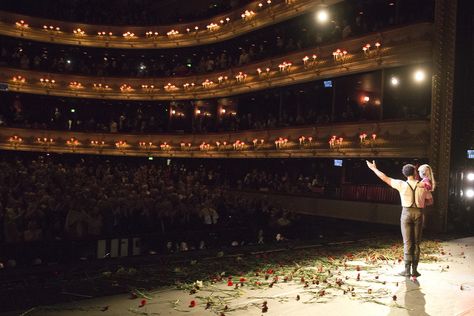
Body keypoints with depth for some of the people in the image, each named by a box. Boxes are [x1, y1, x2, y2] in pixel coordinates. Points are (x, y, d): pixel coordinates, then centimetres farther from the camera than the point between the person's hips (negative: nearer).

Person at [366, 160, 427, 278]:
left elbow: (385, 178, 0)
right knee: (416, 242, 7)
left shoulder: (402, 184, -6)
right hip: (419, 213, 2)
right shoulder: (422, 185, 0)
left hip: (406, 213, -2)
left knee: (407, 242, 1)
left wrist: (374, 168, 12)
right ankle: (414, 270, 7)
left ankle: (407, 270, 0)